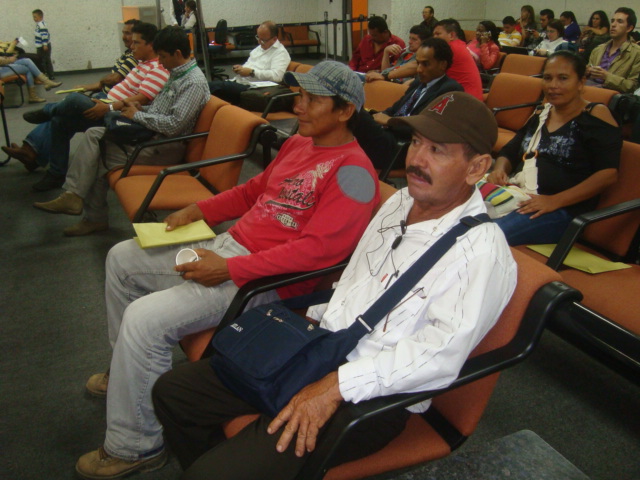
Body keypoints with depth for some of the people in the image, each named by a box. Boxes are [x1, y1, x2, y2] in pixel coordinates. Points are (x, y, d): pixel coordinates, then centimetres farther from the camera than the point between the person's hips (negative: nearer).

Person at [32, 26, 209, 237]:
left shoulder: (194, 83, -18)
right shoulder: (177, 74, 13)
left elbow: (173, 125, -26)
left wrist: (137, 115, -14)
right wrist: (141, 108, 4)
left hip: (164, 146, -10)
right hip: (150, 133, 10)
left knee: (99, 159, -9)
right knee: (94, 134, -3)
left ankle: (95, 218, 4)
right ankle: (73, 196, -3)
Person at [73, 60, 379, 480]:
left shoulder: (352, 171, -18)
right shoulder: (299, 144, 11)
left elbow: (317, 249, -26)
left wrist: (230, 269, -25)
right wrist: (199, 210, 10)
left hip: (266, 279, -10)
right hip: (228, 245, 10)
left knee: (144, 318, -24)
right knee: (122, 258, 18)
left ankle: (135, 446, -1)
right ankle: (128, 370, 37)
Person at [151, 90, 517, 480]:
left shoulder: (482, 251, -17)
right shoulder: (401, 201, 11)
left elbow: (442, 353, -27)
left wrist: (337, 386, -27)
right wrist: (316, 317, 11)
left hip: (370, 399, -8)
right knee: (172, 391, 7)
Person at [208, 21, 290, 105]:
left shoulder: (281, 52, -6)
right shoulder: (260, 47, 22)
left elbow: (276, 76, -22)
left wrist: (251, 72, -17)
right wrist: (241, 68, 8)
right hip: (238, 81, 9)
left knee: (212, 86, -27)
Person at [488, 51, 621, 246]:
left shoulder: (596, 115, 0)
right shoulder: (540, 115, 20)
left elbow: (608, 173, -10)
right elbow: (509, 153, 25)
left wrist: (555, 201, -18)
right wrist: (499, 170, 0)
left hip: (564, 210, -6)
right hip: (518, 197, 6)